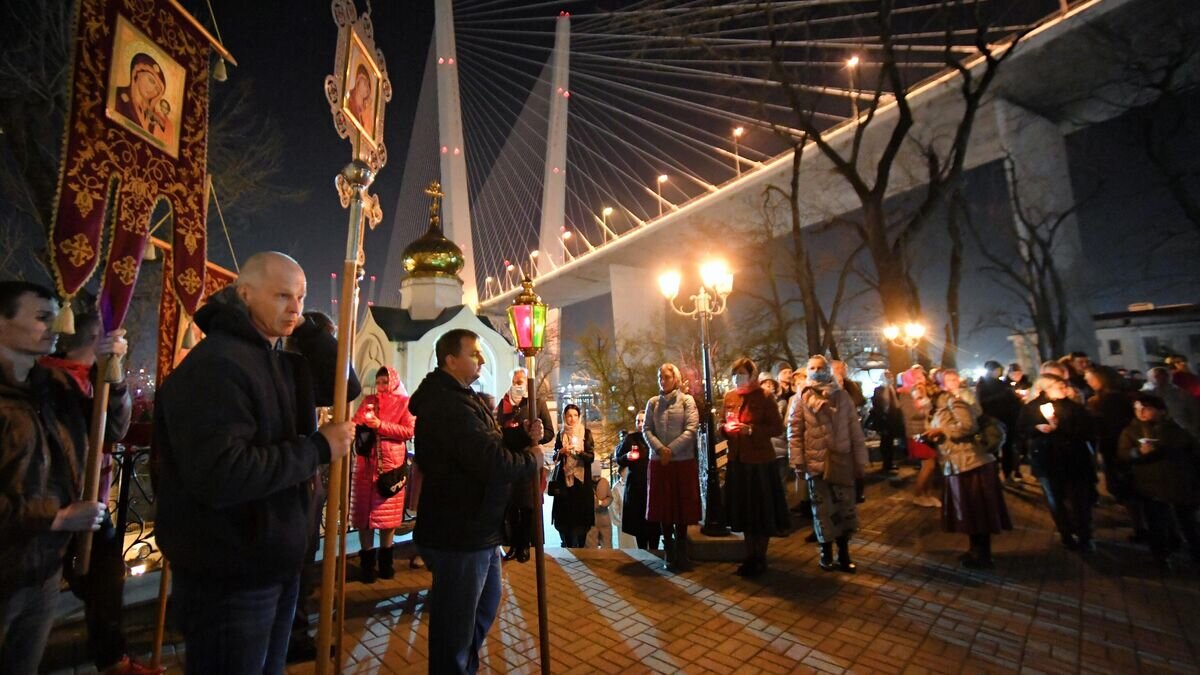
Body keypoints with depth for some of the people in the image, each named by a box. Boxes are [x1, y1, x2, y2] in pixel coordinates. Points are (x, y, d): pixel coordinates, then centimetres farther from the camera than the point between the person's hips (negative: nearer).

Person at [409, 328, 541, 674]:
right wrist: (532, 459, -13)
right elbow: (494, 465, -32)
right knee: (456, 626, 7)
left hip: (478, 529, 11)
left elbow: (487, 445, 16)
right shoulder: (447, 406, -26)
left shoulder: (461, 399, 11)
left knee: (487, 604, 27)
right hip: (459, 535, -11)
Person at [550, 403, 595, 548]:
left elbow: (592, 456, -4)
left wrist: (580, 452, -22)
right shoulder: (561, 434, 8)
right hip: (564, 479, 2)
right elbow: (554, 457, 7)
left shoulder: (586, 433, 2)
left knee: (581, 517, -3)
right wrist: (561, 451, -13)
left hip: (582, 480, -2)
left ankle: (579, 548, 9)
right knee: (565, 516, -2)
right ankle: (568, 546, 11)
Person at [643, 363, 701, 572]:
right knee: (663, 508, 5)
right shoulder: (652, 403, 8)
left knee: (682, 508, 4)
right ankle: (669, 554, 17)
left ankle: (681, 554, 19)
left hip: (684, 461, -2)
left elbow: (692, 429, -9)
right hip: (659, 462, 2)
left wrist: (671, 450, -16)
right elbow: (646, 430, 3)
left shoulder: (687, 400, 1)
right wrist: (660, 449, -14)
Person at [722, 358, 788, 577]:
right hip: (737, 460, 5)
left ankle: (761, 557, 23)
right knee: (743, 509, 13)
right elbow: (722, 424, 15)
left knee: (762, 510, 6)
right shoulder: (729, 397, 8)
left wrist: (751, 429, -22)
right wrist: (726, 427, -8)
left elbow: (778, 427, -11)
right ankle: (750, 556, 29)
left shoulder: (764, 397, -8)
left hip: (760, 460, -5)